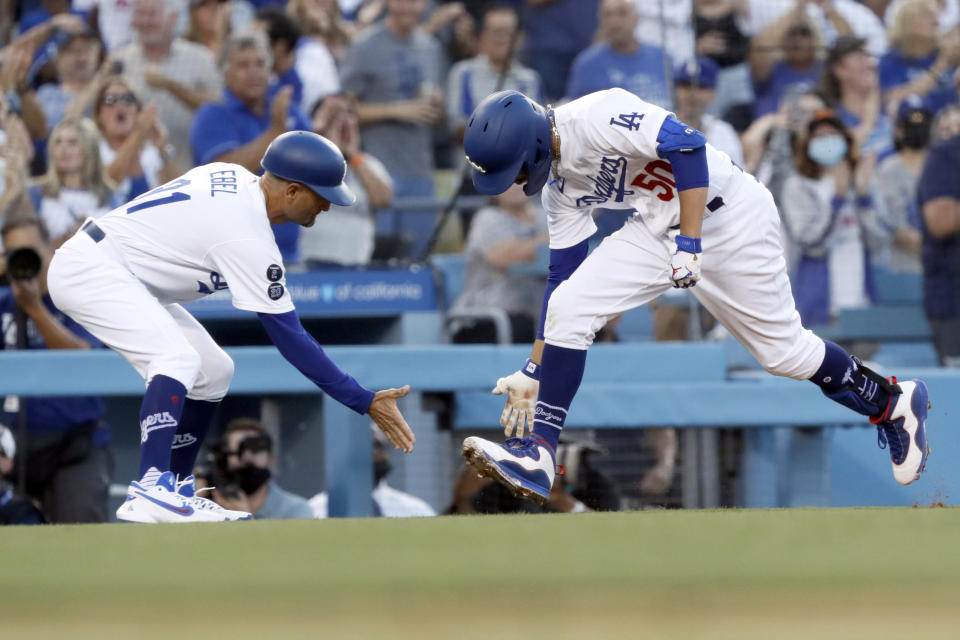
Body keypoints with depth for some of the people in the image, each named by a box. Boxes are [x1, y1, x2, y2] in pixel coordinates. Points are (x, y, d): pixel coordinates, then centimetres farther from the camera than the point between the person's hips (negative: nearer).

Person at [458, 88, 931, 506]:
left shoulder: (593, 118, -23)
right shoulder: (560, 188, 4)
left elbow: (687, 145, -29)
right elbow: (563, 276, 11)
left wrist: (689, 243, -31)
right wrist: (533, 371, 11)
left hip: (726, 216, -8)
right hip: (657, 230, 8)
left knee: (782, 349, 1)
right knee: (566, 308, -8)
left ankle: (893, 404, 25)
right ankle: (537, 458, -9)